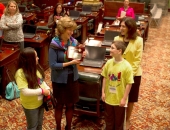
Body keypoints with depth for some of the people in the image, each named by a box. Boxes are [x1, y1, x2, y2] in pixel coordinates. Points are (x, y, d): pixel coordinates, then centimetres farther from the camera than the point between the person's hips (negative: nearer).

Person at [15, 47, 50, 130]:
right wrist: (42, 91, -26)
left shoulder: (36, 67, -5)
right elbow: (25, 91, -30)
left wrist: (47, 89, -8)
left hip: (40, 101, 7)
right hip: (30, 105, -6)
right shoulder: (20, 73, -27)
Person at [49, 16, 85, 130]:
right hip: (59, 79, -4)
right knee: (59, 105, 14)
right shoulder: (54, 45, -18)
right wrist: (70, 63, -25)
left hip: (72, 78, 4)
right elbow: (53, 65, -20)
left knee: (70, 104, 17)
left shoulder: (74, 42, -4)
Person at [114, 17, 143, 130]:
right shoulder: (117, 39, -6)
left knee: (130, 99, 13)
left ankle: (127, 120, 33)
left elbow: (138, 60, -11)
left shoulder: (138, 41, -13)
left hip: (134, 74, -2)